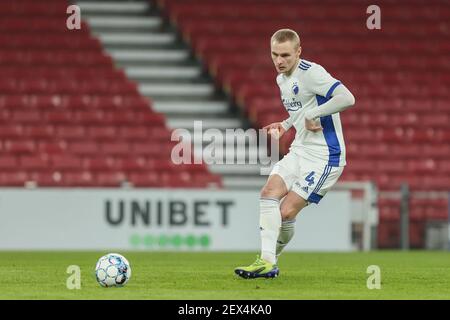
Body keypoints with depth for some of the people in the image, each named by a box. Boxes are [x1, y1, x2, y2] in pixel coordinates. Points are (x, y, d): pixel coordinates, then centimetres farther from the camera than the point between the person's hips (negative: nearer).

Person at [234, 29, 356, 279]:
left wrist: (312, 115, -23)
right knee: (269, 193, -13)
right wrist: (286, 125, 12)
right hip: (299, 151, 8)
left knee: (287, 211, -12)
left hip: (324, 155, -8)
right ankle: (267, 262, -15)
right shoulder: (282, 79, 12)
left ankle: (272, 259, 9)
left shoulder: (311, 73, -17)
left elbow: (347, 98, -28)